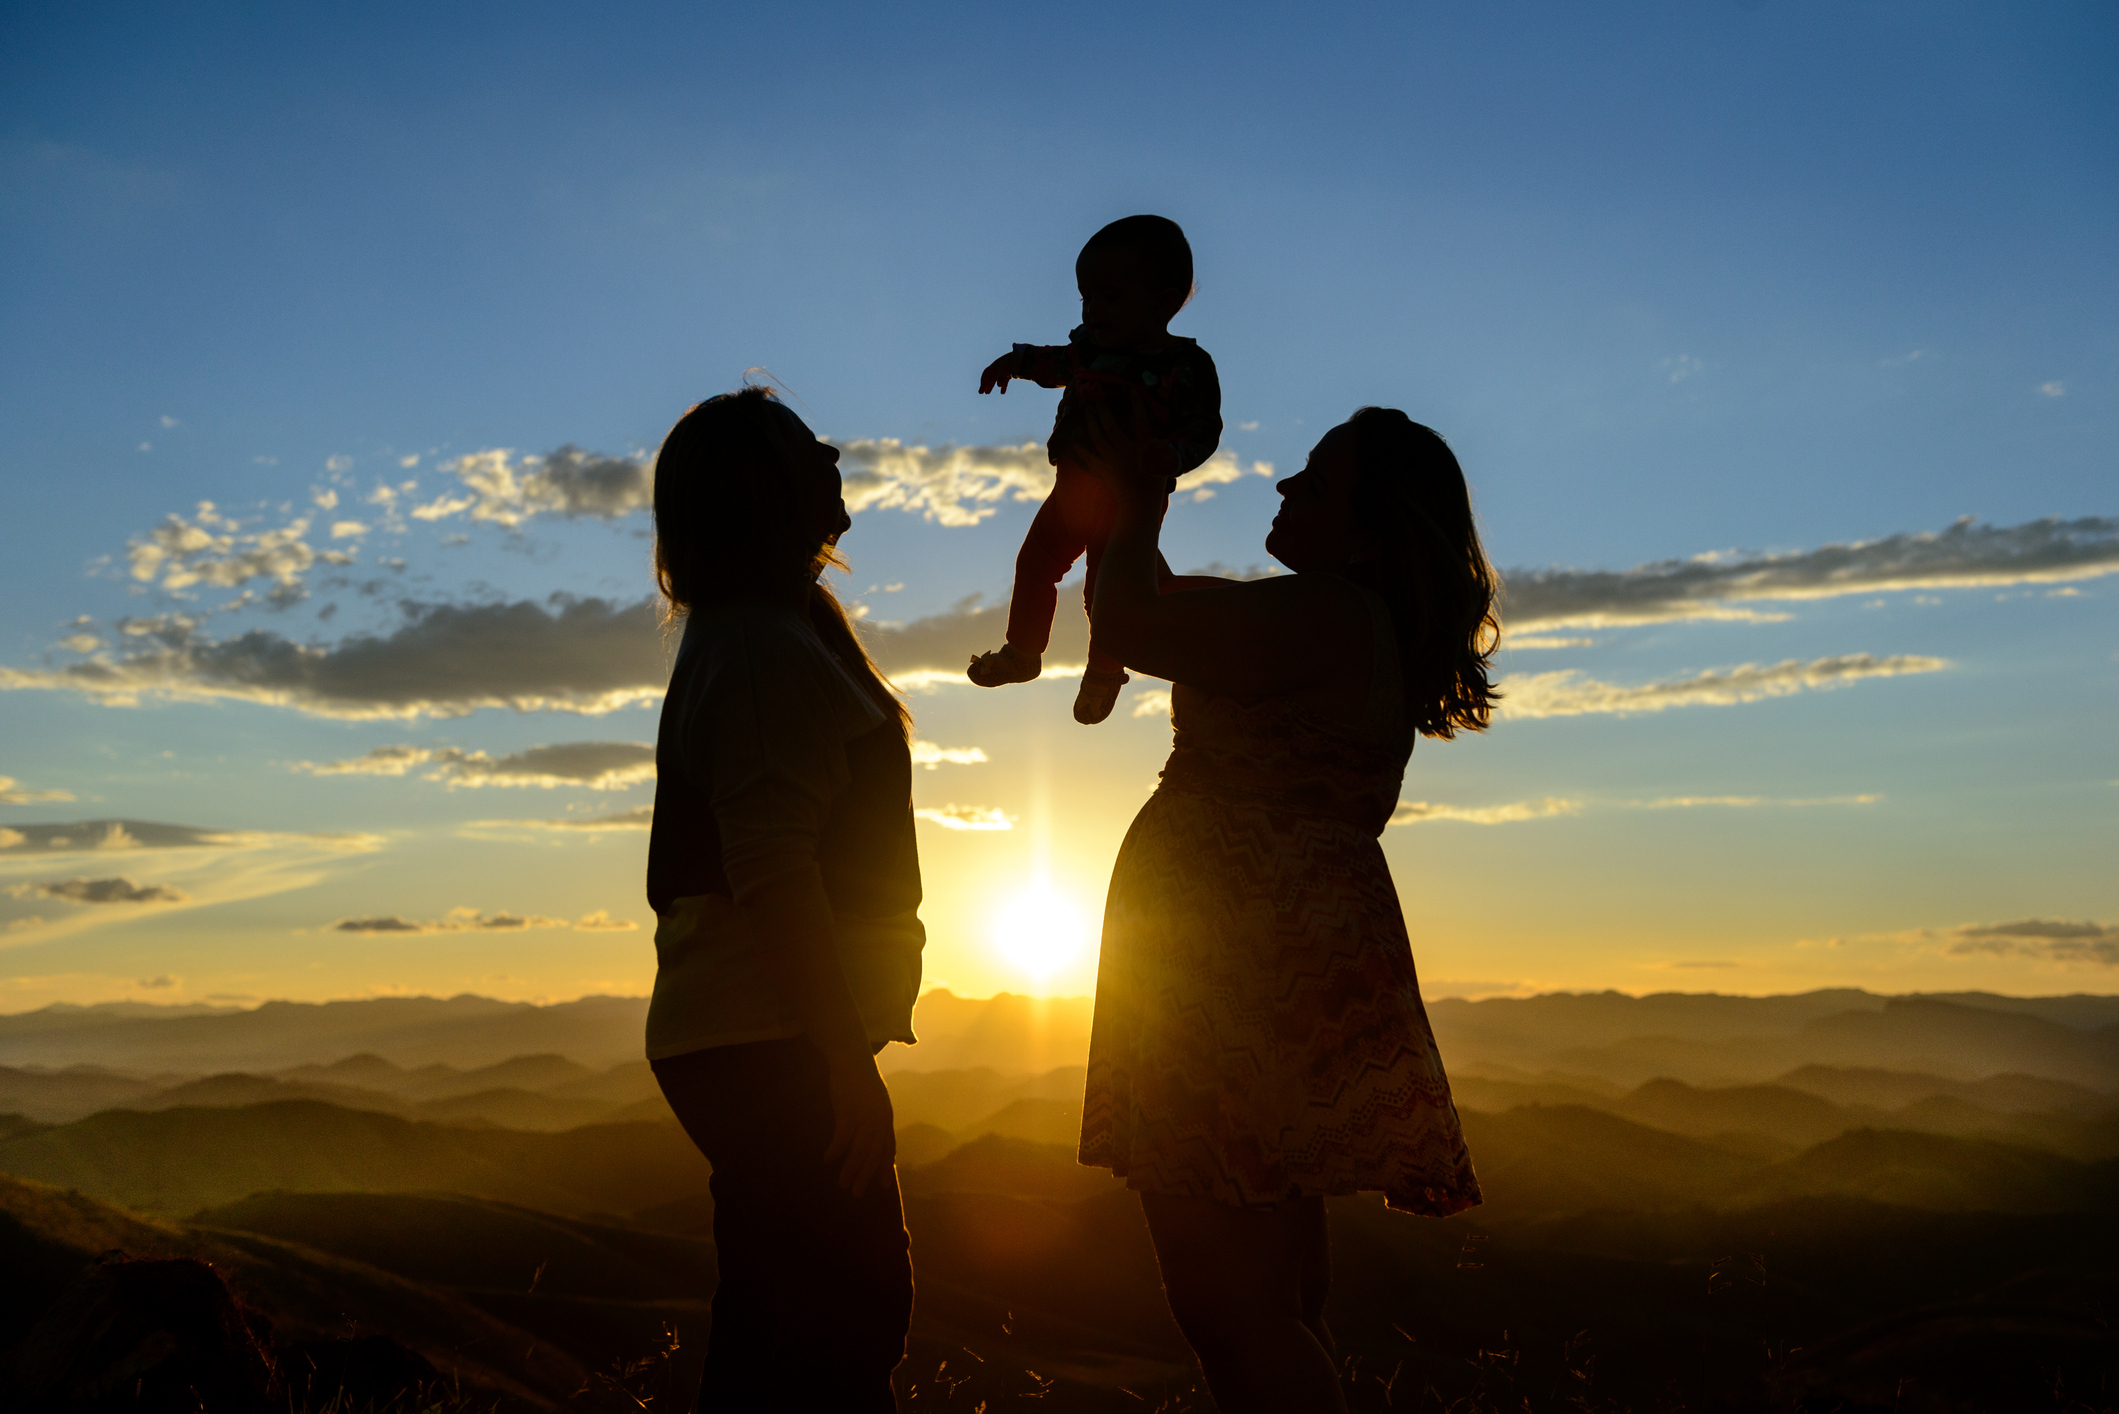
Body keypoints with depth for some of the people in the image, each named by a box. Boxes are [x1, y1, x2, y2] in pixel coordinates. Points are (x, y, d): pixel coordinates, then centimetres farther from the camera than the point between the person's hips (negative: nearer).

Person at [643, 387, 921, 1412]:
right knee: (854, 1315, -8)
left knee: (771, 1323, 14)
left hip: (738, 1040, 10)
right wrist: (846, 1056, -22)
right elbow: (776, 873, -22)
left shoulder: (737, 643, 20)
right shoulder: (768, 650, -13)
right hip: (772, 1044, -10)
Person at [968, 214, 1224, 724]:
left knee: (1106, 591, 4)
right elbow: (1060, 363, 19)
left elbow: (1203, 431, -23)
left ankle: (1103, 674, 31)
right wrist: (1020, 360, 5)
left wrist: (1171, 453, -42)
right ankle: (1022, 652, 37)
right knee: (1034, 567, 16)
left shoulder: (1188, 367, -20)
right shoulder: (1092, 344, -2)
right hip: (1070, 491, 6)